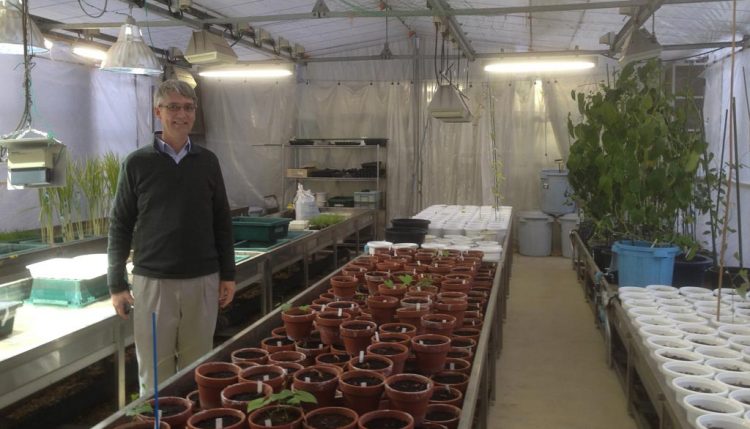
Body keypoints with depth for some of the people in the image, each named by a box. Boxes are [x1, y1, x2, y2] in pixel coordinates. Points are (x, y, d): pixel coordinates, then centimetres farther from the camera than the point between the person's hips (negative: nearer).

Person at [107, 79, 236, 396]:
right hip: (152, 282, -2)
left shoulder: (207, 162, 5)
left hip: (203, 280, 2)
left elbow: (222, 222, 9)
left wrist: (228, 274, 6)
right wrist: (116, 284, -2)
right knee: (155, 372, 6)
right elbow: (120, 226, 1)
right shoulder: (137, 163, -2)